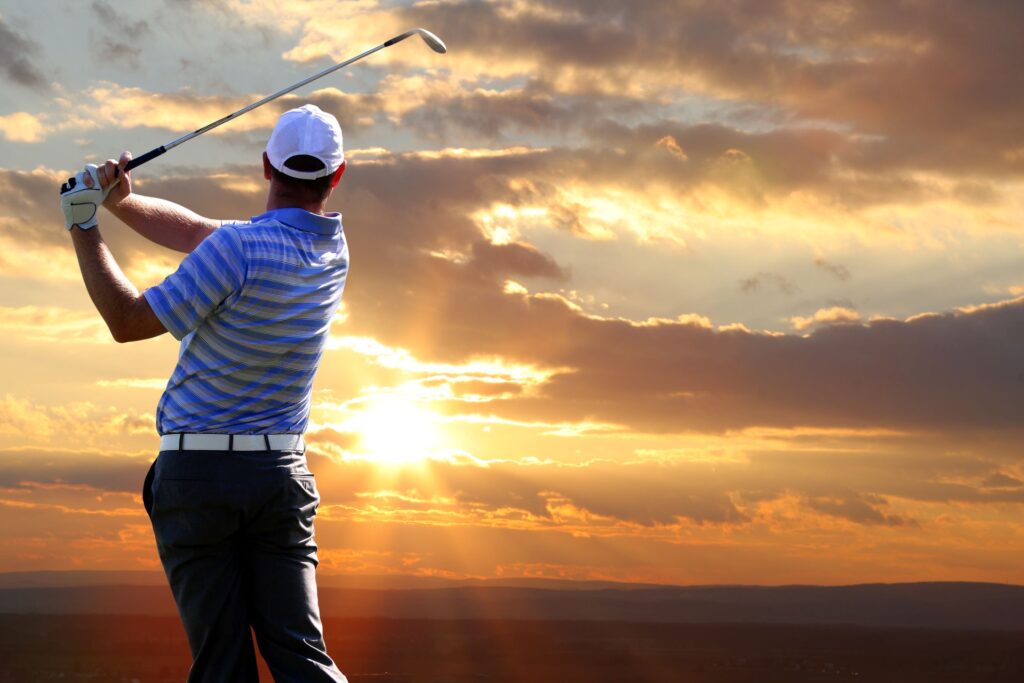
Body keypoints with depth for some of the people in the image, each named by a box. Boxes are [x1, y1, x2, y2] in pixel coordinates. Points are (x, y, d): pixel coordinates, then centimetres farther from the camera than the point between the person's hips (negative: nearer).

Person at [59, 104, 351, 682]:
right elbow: (195, 231, 11)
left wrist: (84, 226, -1)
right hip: (280, 475, 5)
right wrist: (120, 200, 1)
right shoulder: (333, 251, 5)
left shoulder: (241, 247, -17)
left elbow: (129, 321, -9)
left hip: (196, 472, -5)